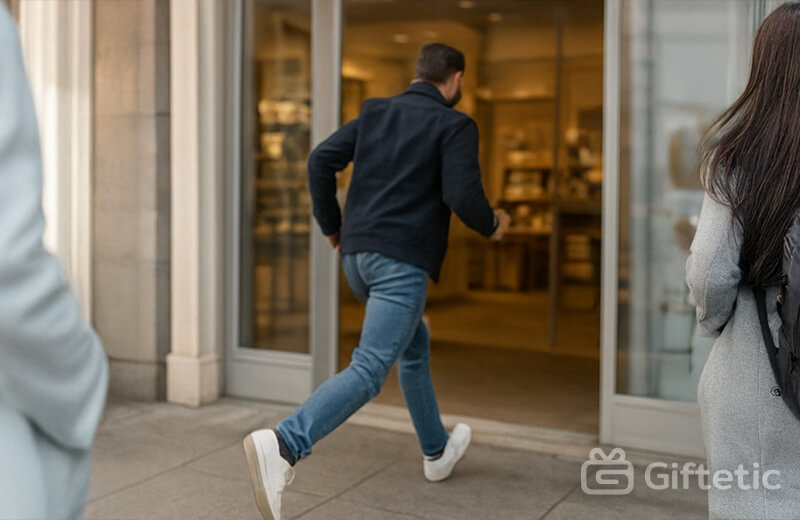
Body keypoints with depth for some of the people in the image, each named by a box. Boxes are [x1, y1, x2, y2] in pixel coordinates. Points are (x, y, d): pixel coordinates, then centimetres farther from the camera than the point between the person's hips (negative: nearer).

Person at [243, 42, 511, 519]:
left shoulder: (375, 111, 15)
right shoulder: (455, 125, -1)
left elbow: (321, 161, 6)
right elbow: (463, 195, -13)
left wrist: (331, 226, 17)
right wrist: (492, 225, 8)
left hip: (358, 255, 8)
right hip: (402, 262, -7)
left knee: (414, 345, 25)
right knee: (368, 371, -12)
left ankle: (437, 450, 38)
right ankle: (284, 446, -32)